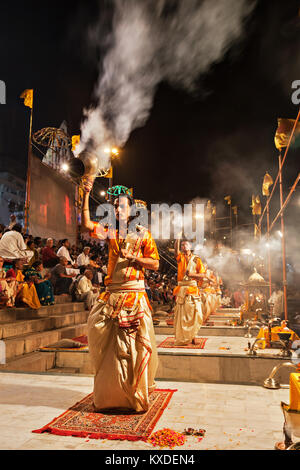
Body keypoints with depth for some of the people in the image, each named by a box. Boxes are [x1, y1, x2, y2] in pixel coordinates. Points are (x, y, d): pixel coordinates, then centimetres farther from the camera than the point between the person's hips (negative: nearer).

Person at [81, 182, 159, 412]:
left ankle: (137, 395, 16)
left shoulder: (143, 233, 4)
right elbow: (86, 224, -4)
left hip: (134, 295, -3)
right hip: (112, 294, 3)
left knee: (135, 344, 0)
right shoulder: (110, 232, 11)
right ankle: (109, 394, 20)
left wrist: (132, 257, -12)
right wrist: (86, 196, -8)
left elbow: (155, 264, 0)